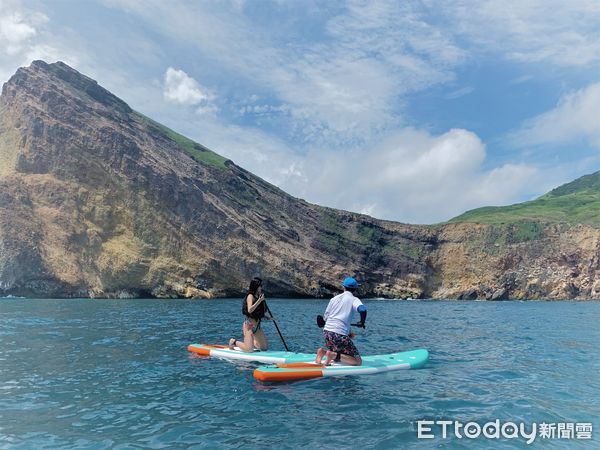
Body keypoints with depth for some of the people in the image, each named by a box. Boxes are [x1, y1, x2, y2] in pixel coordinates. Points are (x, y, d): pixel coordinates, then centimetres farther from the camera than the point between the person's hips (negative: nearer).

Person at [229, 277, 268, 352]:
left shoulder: (258, 296, 10)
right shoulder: (250, 296, -13)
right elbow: (250, 310, -28)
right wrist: (259, 300, -30)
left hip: (257, 326, 8)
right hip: (249, 325, -8)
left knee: (265, 347, 9)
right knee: (249, 349, -11)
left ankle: (249, 342, 27)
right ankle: (234, 342, 13)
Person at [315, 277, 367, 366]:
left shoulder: (334, 298, 16)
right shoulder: (353, 299, 1)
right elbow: (363, 310, -20)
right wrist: (362, 322, 0)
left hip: (326, 332, 6)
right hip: (340, 335, -6)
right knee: (358, 361, -1)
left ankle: (323, 352, 0)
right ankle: (334, 355, -19)